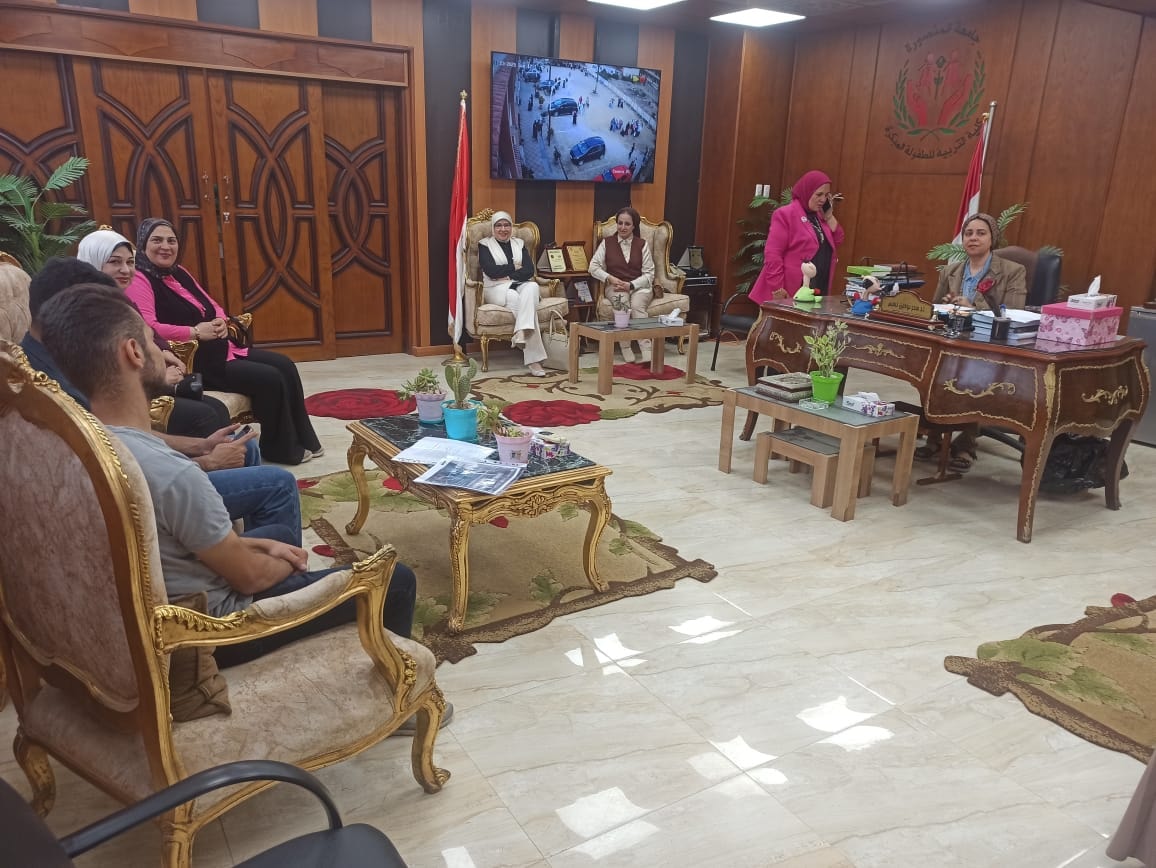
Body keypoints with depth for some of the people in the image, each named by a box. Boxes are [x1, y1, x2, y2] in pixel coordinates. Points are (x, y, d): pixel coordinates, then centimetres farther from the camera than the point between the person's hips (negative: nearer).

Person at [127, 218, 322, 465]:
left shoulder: (179, 273, 16)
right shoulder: (138, 280, -11)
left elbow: (212, 305, 23)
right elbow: (147, 329, -26)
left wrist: (220, 321, -1)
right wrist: (196, 332, -23)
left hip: (219, 349, 10)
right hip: (192, 360, -10)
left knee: (284, 365, 0)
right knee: (269, 379, -19)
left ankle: (303, 440, 7)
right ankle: (280, 448, -1)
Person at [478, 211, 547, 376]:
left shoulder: (519, 243, 18)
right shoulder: (485, 245, 9)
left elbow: (529, 270, 2)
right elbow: (491, 271, -9)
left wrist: (508, 276, -12)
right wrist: (515, 267, -2)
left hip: (520, 285, 3)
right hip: (496, 288, -3)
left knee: (532, 287, -34)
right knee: (514, 297, -36)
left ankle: (522, 333, -49)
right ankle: (533, 358, -41)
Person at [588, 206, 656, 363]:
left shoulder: (642, 245, 6)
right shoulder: (607, 243, 9)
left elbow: (649, 274, 1)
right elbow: (593, 267, 3)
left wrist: (630, 285, -16)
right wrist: (610, 278, -14)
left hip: (639, 286, 0)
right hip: (615, 286, 0)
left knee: (637, 305, -34)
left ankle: (647, 353, -42)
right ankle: (625, 350, -34)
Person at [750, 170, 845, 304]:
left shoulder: (819, 217, 15)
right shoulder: (786, 214, -7)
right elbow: (772, 254, -14)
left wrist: (829, 216, 5)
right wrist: (778, 290, -19)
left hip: (816, 293, 7)